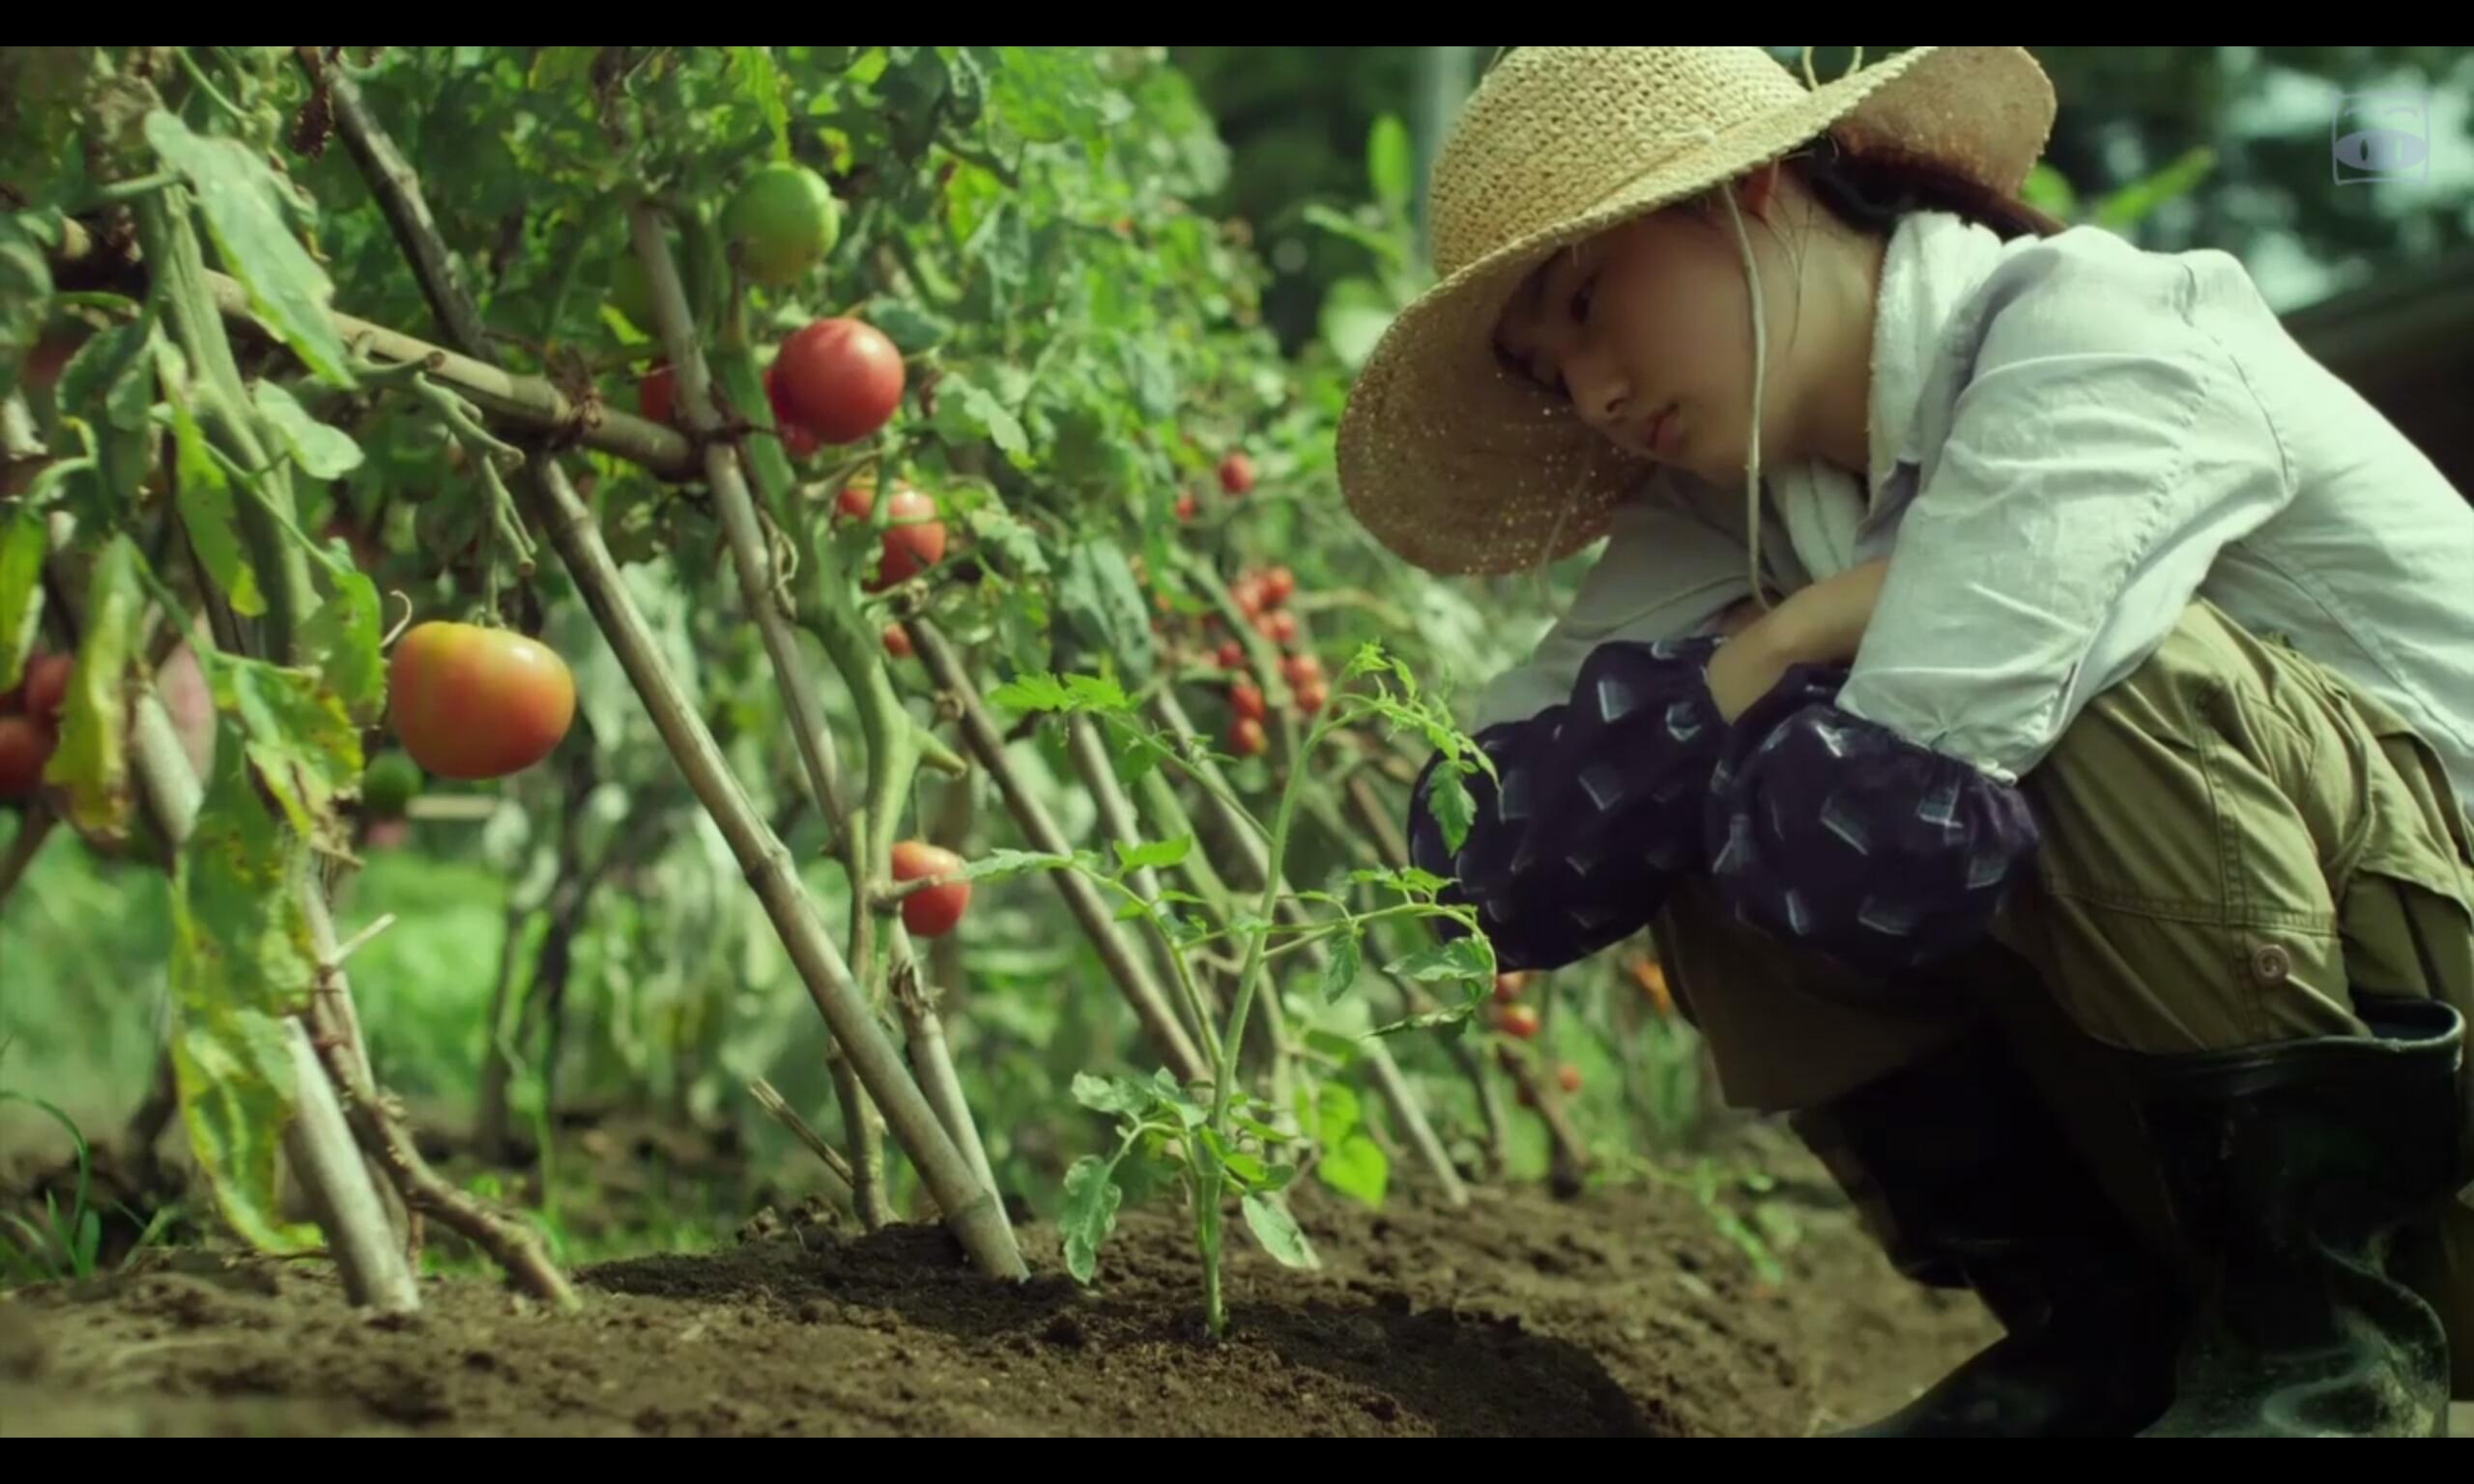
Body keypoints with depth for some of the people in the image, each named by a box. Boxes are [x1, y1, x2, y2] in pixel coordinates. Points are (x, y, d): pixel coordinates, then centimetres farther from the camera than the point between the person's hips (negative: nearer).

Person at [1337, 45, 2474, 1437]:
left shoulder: (2100, 341, -19)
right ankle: (2106, 1332, 2)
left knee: (2119, 673, -28)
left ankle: (2336, 1315, -13)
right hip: (2196, 1147, 7)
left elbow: (1887, 840, -33)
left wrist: (1759, 668, -12)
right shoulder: (1743, 503, 3)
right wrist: (1757, 660, -19)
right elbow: (1478, 861, -8)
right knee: (1733, 863, -6)